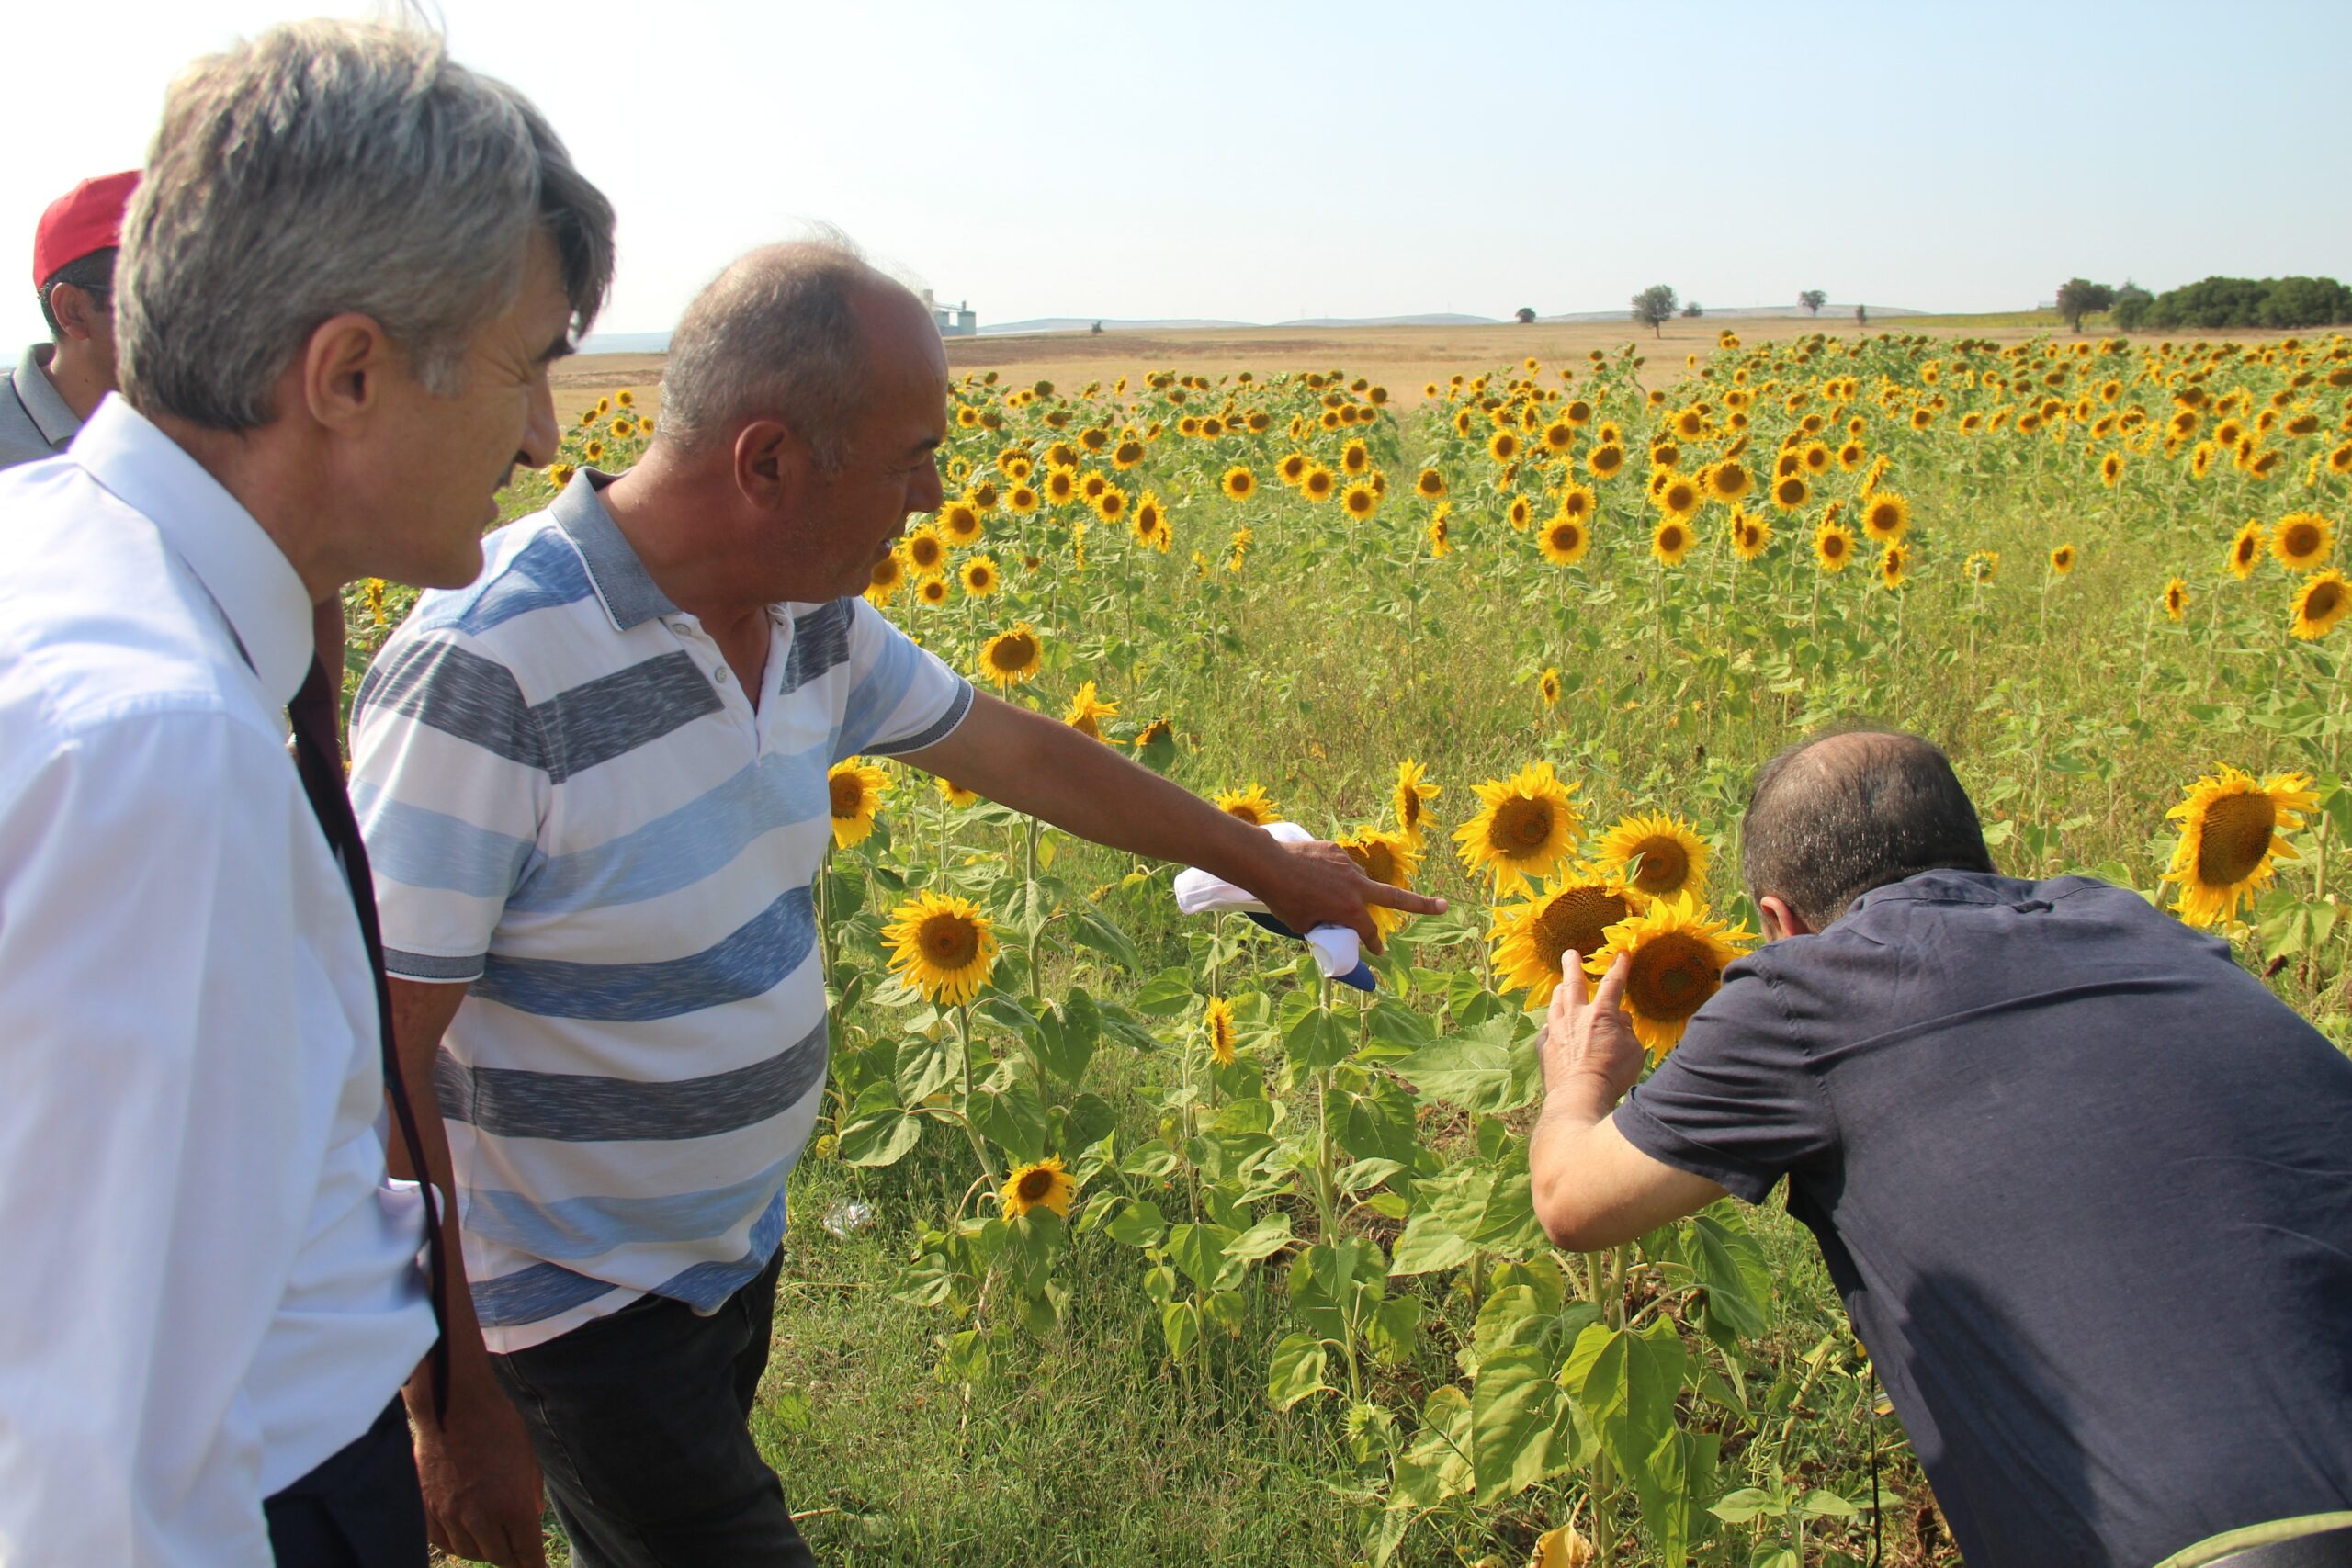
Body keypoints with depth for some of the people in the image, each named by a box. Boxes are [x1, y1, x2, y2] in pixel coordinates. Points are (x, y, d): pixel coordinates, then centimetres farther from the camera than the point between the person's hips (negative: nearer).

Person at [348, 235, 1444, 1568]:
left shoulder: (807, 615, -5)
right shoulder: (489, 674, -29)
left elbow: (1013, 749, 9)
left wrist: (1267, 865, 18)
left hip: (740, 1247, 7)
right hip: (581, 1311, -7)